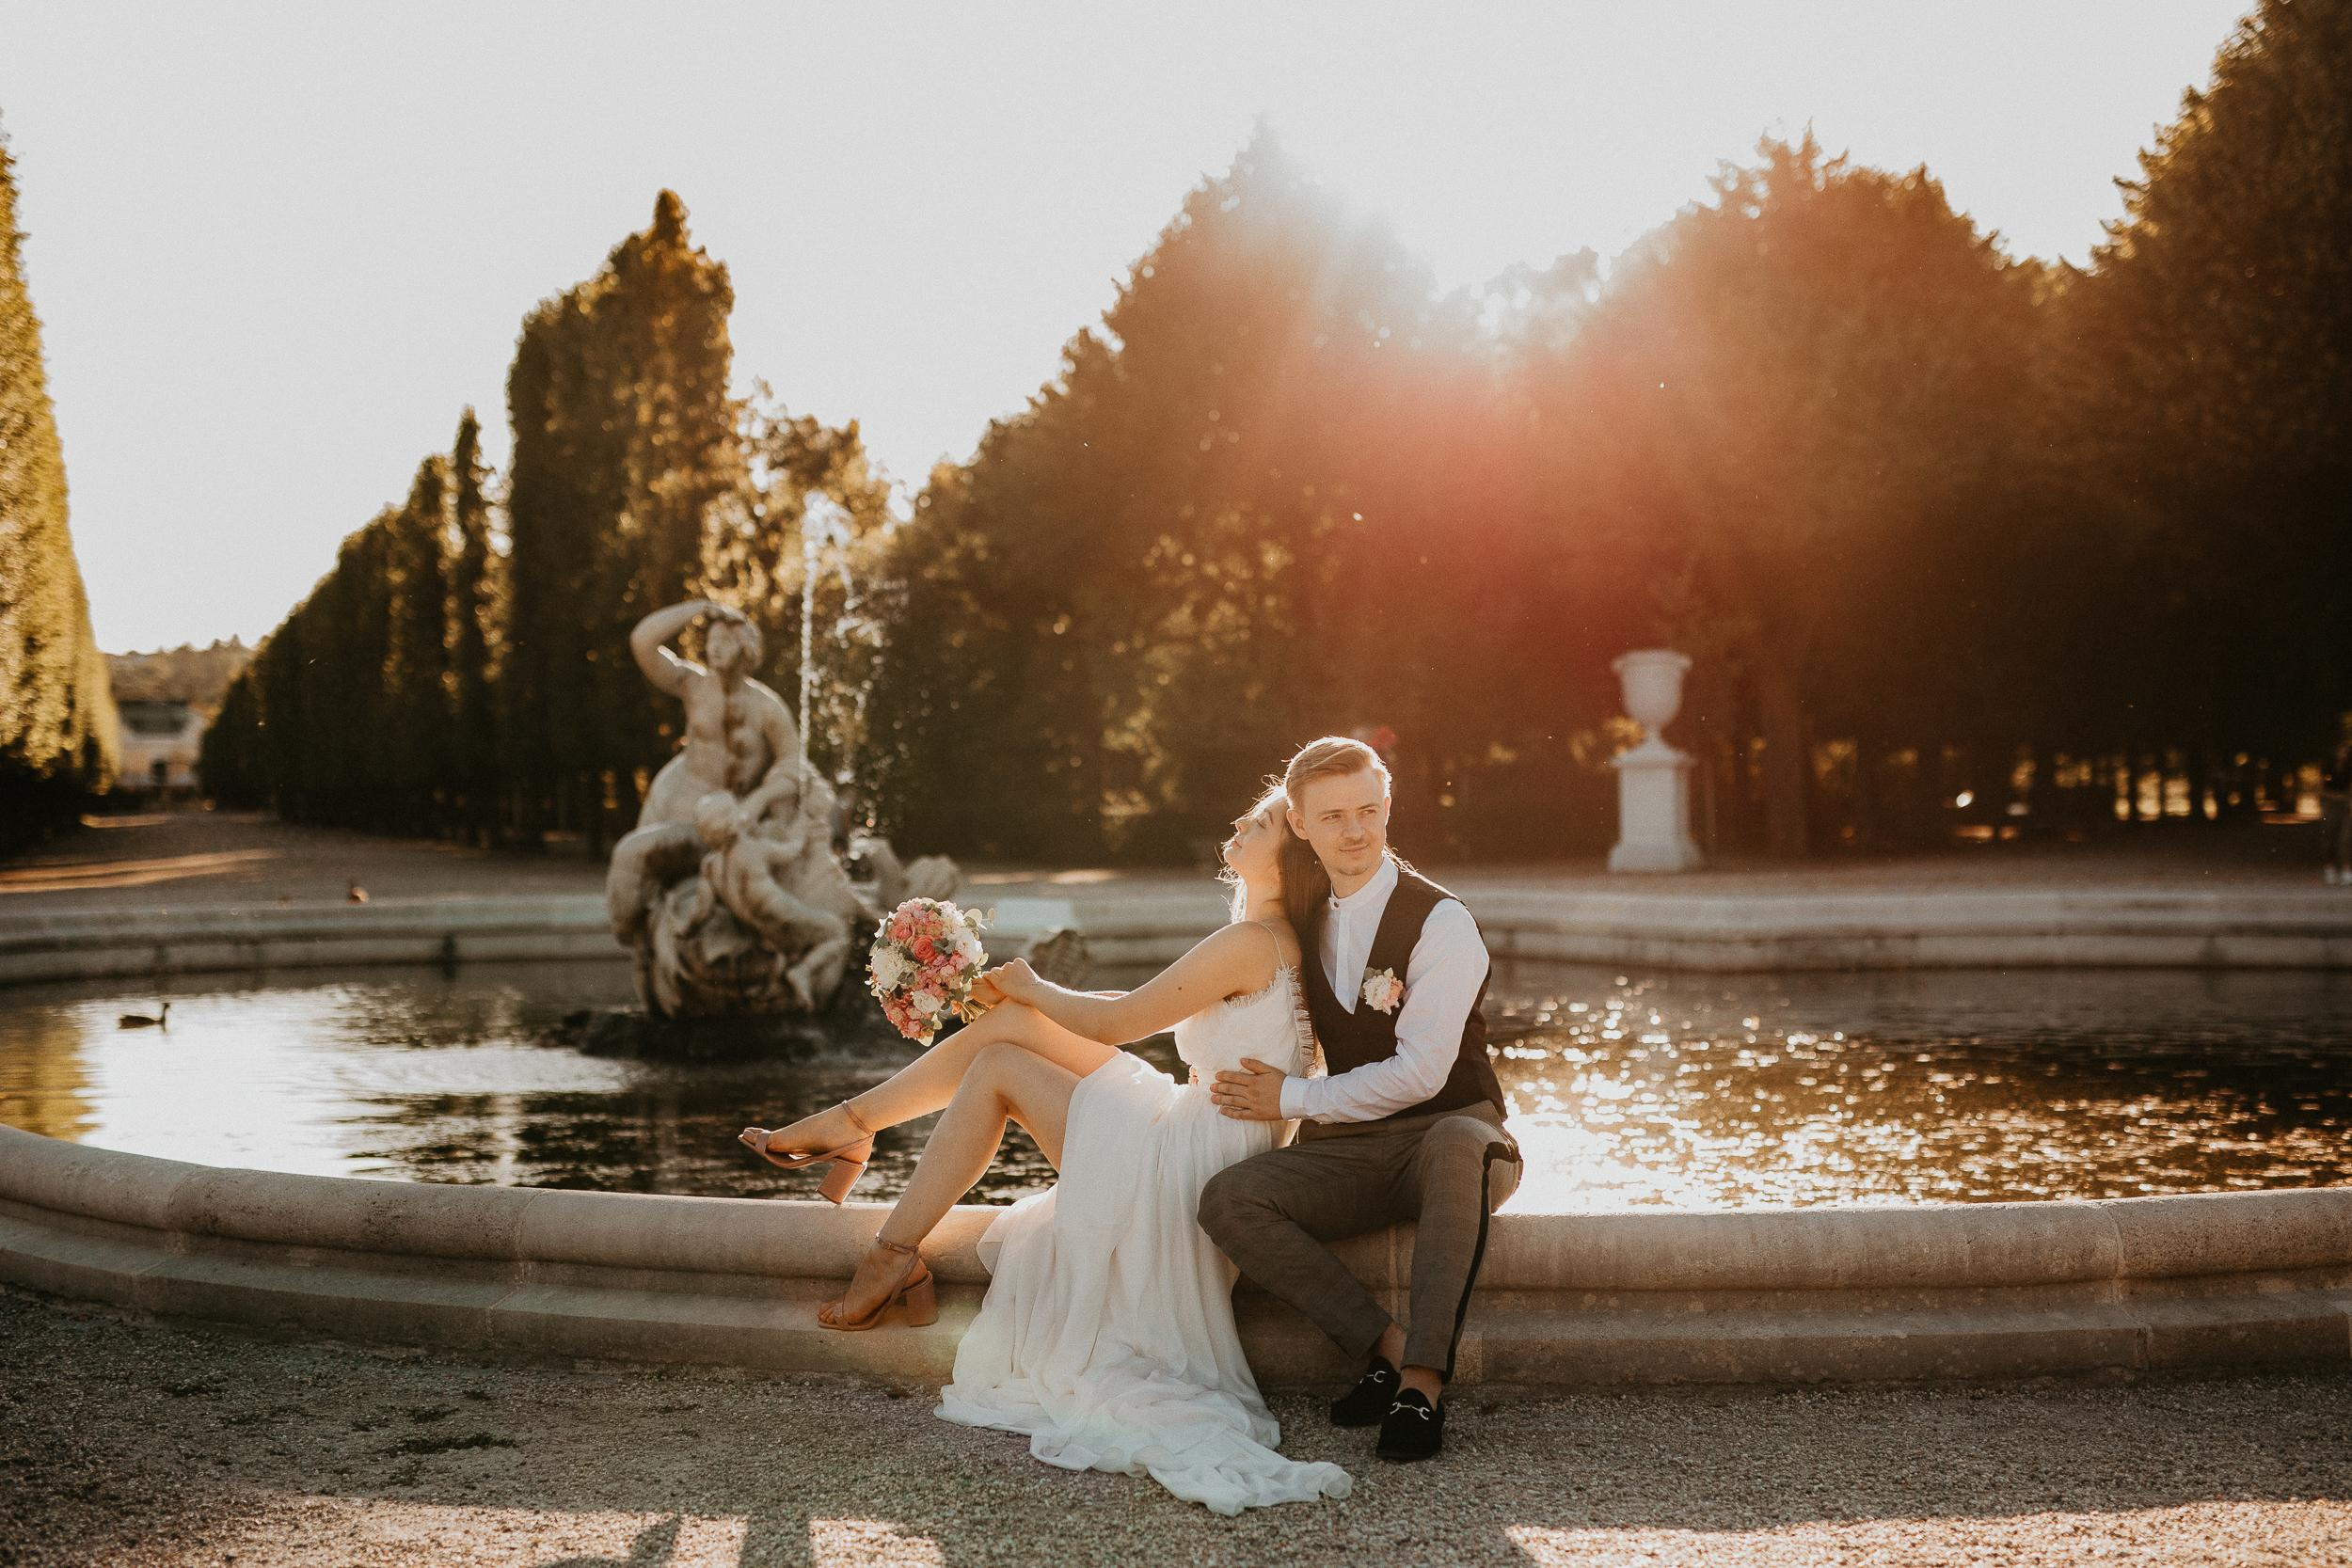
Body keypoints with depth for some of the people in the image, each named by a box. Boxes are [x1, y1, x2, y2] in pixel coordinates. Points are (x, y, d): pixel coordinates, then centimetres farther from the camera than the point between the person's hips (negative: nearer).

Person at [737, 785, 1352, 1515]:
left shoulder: (1250, 942, -20)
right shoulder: (1277, 941, 10)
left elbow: (1117, 1022, -13)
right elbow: (1142, 1010, 17)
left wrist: (1035, 991, 6)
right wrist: (1029, 995, 12)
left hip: (1185, 1164, -9)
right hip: (1187, 1133, 9)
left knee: (998, 1066, -1)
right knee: (1014, 1021, 5)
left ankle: (896, 1257, 7)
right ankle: (854, 1122, 13)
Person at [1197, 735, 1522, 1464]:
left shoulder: (1440, 923, -10)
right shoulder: (1304, 922, 11)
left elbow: (1420, 1072, -17)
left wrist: (1294, 1097, -10)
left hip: (1445, 1137, -5)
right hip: (1348, 1152, 5)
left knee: (1458, 1145, -43)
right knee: (1227, 1199, -24)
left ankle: (1422, 1382, -39)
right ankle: (1388, 1345, -21)